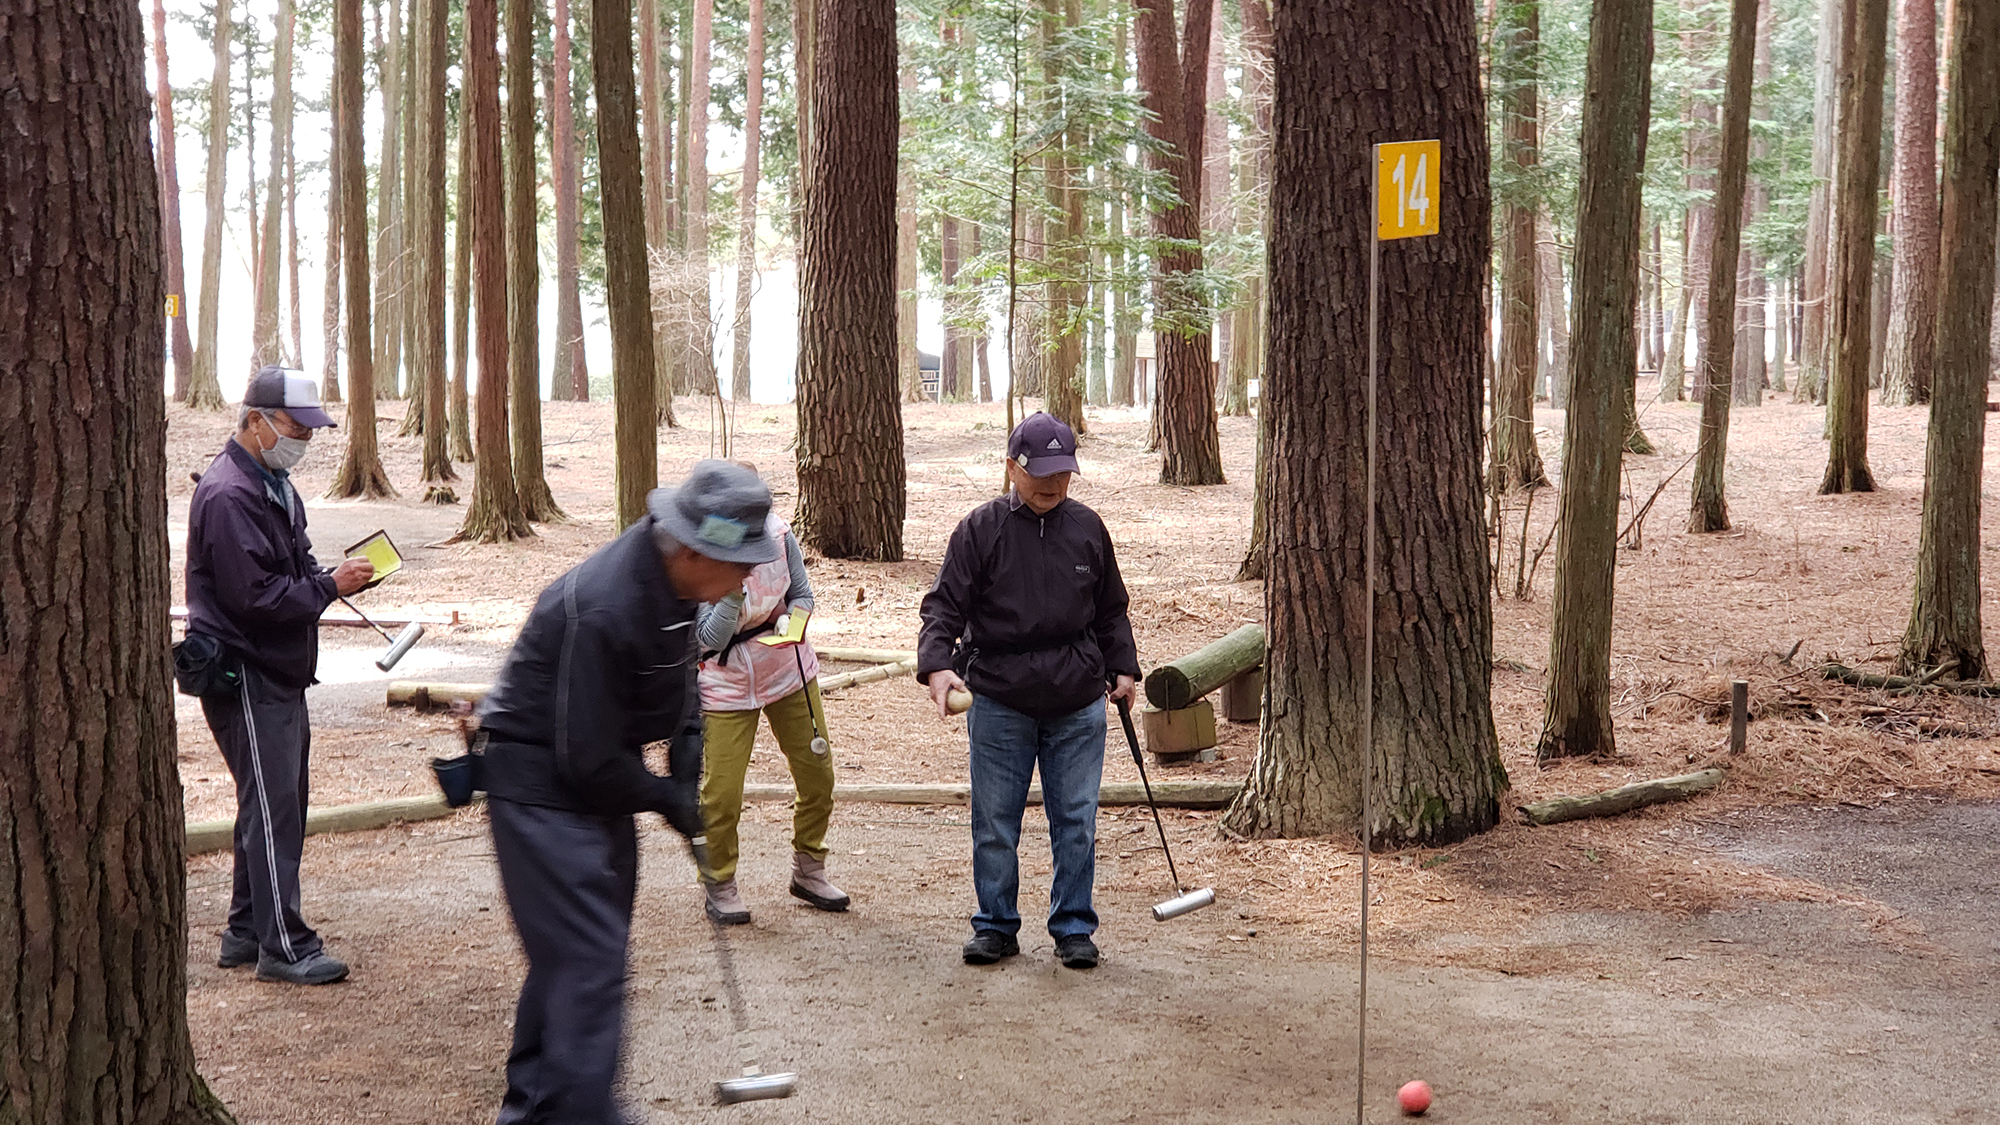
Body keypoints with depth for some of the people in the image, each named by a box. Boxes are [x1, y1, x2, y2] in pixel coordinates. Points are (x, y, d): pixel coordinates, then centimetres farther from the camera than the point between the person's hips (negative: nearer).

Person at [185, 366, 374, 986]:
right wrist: (331, 586, -17)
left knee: (276, 806, 15)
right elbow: (255, 596, -24)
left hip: (279, 674, 10)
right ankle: (283, 946, -1)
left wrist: (333, 576, 2)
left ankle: (246, 931, 25)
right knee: (272, 809, -7)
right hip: (244, 675, -10)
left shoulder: (275, 485, 14)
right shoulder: (228, 495, -19)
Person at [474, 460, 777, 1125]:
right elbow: (586, 758, -26)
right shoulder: (604, 609, -32)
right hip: (541, 779, -9)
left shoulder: (674, 578, -4)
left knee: (571, 949, 17)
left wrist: (687, 762, 0)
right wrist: (666, 798, -12)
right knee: (589, 957, -12)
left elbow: (679, 678, 15)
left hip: (597, 768, 9)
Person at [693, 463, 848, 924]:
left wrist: (791, 618, -18)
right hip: (727, 681, -4)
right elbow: (710, 638, -23)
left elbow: (802, 592, 4)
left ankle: (808, 870, 30)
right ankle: (718, 885, 16)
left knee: (817, 772, 8)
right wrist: (733, 588, -37)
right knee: (722, 791, -7)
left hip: (789, 668, 4)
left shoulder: (777, 532, -11)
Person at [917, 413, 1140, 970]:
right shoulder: (980, 529, -2)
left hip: (1078, 702, 2)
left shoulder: (1087, 528, 8)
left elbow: (1110, 610, 20)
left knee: (1076, 821, 5)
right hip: (998, 700, -2)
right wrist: (937, 665, -20)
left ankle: (1073, 927, 17)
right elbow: (944, 605, -6)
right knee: (995, 822, 5)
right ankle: (995, 926, 19)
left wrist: (1123, 668, 15)